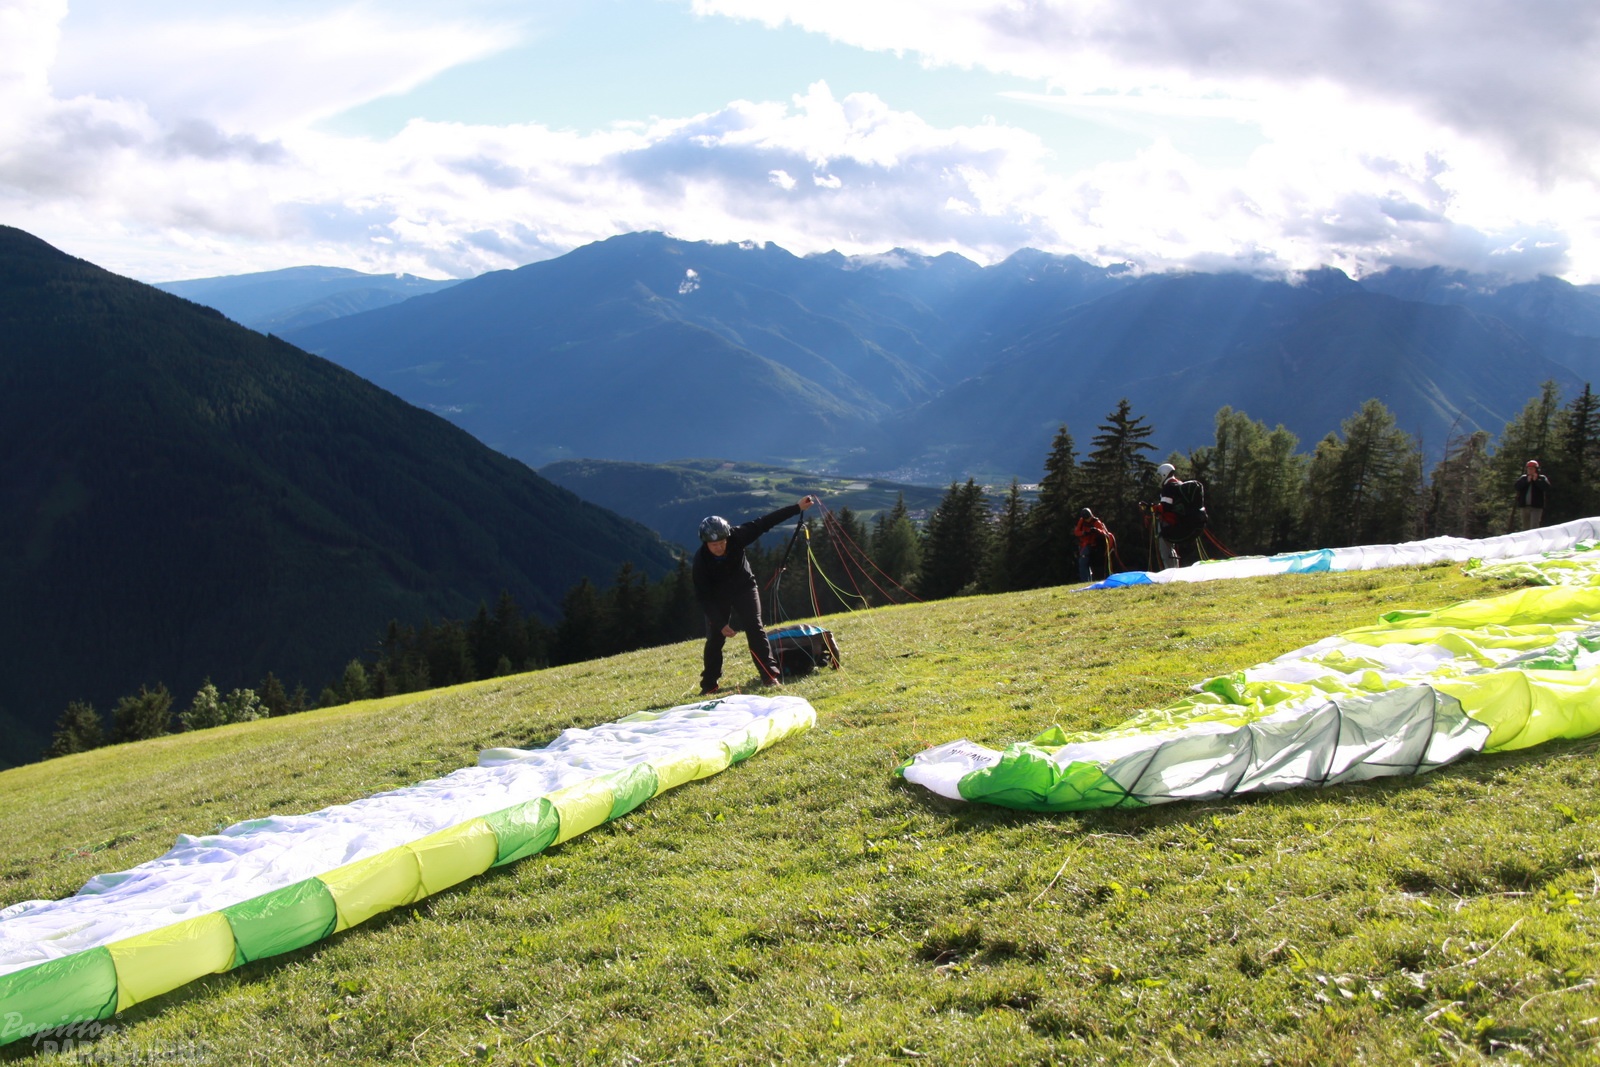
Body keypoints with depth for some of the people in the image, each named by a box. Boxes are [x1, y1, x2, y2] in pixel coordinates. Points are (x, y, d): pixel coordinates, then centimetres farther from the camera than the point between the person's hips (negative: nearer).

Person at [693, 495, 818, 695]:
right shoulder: (701, 561, -30)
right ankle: (709, 685, 11)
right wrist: (720, 624, -29)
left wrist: (797, 508, -24)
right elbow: (703, 596, -25)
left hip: (744, 587, 1)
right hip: (717, 596, -1)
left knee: (754, 628, -12)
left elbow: (765, 522, -22)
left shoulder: (736, 537, -27)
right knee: (714, 638, -2)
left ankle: (769, 675, -11)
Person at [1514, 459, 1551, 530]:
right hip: (1524, 506, 4)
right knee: (1526, 528, 12)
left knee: (1534, 527, -18)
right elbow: (1517, 486, -5)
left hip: (1536, 507, -4)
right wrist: (1527, 481, -14)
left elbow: (1546, 487, -14)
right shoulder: (1523, 478, 11)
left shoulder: (1542, 478, 4)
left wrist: (1536, 480, -14)